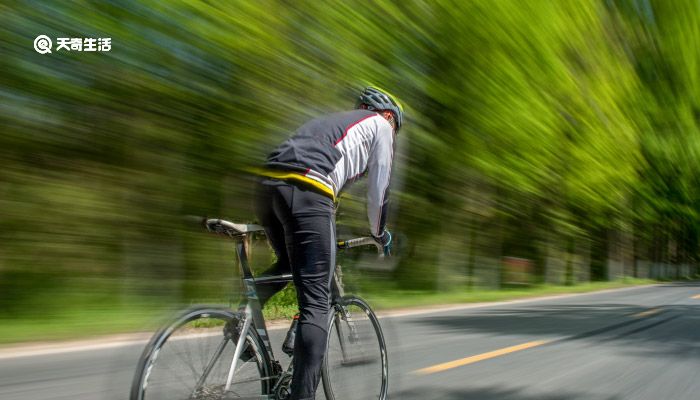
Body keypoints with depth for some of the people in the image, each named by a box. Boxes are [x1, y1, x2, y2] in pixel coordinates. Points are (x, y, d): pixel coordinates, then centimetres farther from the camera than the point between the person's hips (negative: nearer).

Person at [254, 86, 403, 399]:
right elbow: (378, 188, 19)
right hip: (305, 192, -7)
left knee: (287, 265, 31)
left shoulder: (332, 120, 39)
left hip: (267, 184, 7)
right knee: (316, 303, -5)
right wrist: (379, 233, 35)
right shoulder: (380, 125, 21)